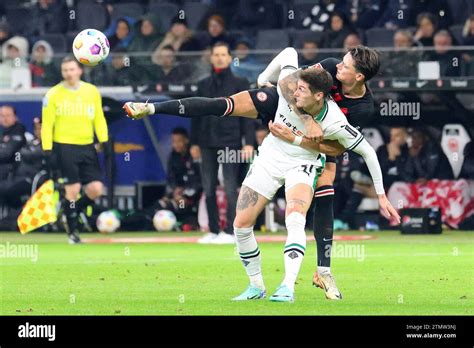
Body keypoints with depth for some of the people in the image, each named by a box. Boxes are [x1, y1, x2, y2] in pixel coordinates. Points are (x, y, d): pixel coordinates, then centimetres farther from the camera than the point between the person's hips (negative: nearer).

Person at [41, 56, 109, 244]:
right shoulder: (53, 94, -3)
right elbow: (47, 124, -3)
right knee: (72, 189, -7)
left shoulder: (92, 92, 7)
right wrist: (47, 149, -10)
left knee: (96, 189, -3)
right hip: (65, 147, -4)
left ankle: (71, 212, 23)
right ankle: (72, 231, 7)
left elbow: (99, 120, 11)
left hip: (87, 147, 4)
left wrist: (104, 142, 2)